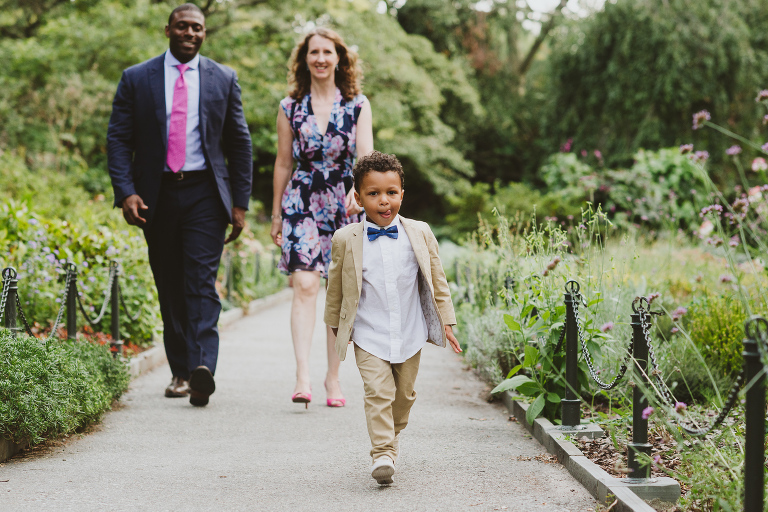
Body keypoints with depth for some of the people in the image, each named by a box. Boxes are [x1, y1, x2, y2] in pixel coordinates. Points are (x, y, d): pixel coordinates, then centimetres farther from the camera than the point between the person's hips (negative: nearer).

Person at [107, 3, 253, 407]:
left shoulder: (223, 80, 7)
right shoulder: (136, 79, 6)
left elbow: (239, 143, 10)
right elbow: (118, 139, 3)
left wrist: (240, 202, 4)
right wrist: (125, 192, -11)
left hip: (205, 194, -1)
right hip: (157, 195, 1)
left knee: (201, 282, -13)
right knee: (169, 287, 7)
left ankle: (202, 367, -24)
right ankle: (180, 372, 17)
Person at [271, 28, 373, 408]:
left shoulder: (358, 105, 5)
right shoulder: (290, 108, 6)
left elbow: (366, 155, -5)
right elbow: (283, 163, 12)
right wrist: (276, 213, 14)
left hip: (346, 203, 1)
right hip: (302, 202, -1)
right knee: (305, 284, -15)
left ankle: (333, 376, 15)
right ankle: (302, 376, -22)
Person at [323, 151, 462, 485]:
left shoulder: (420, 233, -1)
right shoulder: (345, 239, -5)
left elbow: (437, 279, 7)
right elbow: (335, 286, 7)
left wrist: (446, 322, 6)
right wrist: (336, 326, 14)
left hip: (410, 333, 2)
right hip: (368, 335, -2)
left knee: (404, 393, 14)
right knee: (378, 392, -14)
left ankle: (391, 436, 39)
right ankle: (382, 453, -12)